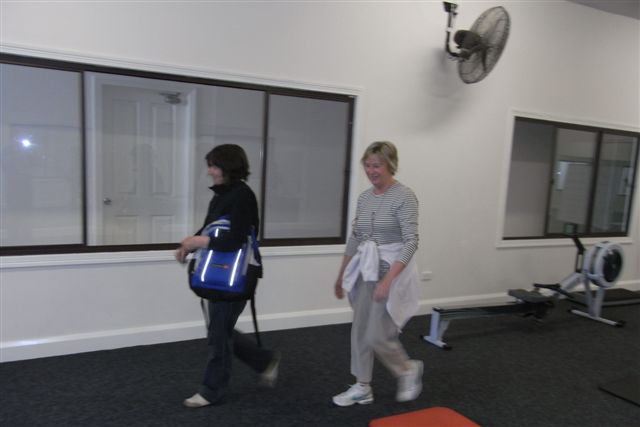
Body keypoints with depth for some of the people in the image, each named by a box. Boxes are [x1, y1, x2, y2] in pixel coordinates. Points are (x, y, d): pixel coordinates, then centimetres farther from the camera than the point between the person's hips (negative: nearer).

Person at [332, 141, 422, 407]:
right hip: (366, 271, 7)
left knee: (377, 336, -5)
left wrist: (388, 279, -27)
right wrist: (342, 274, 16)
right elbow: (354, 239, 14)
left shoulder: (404, 196, -14)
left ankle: (409, 370, 24)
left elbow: (411, 242, -20)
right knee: (360, 331, 11)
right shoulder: (364, 198, 8)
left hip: (393, 271, -7)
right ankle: (362, 388, 25)